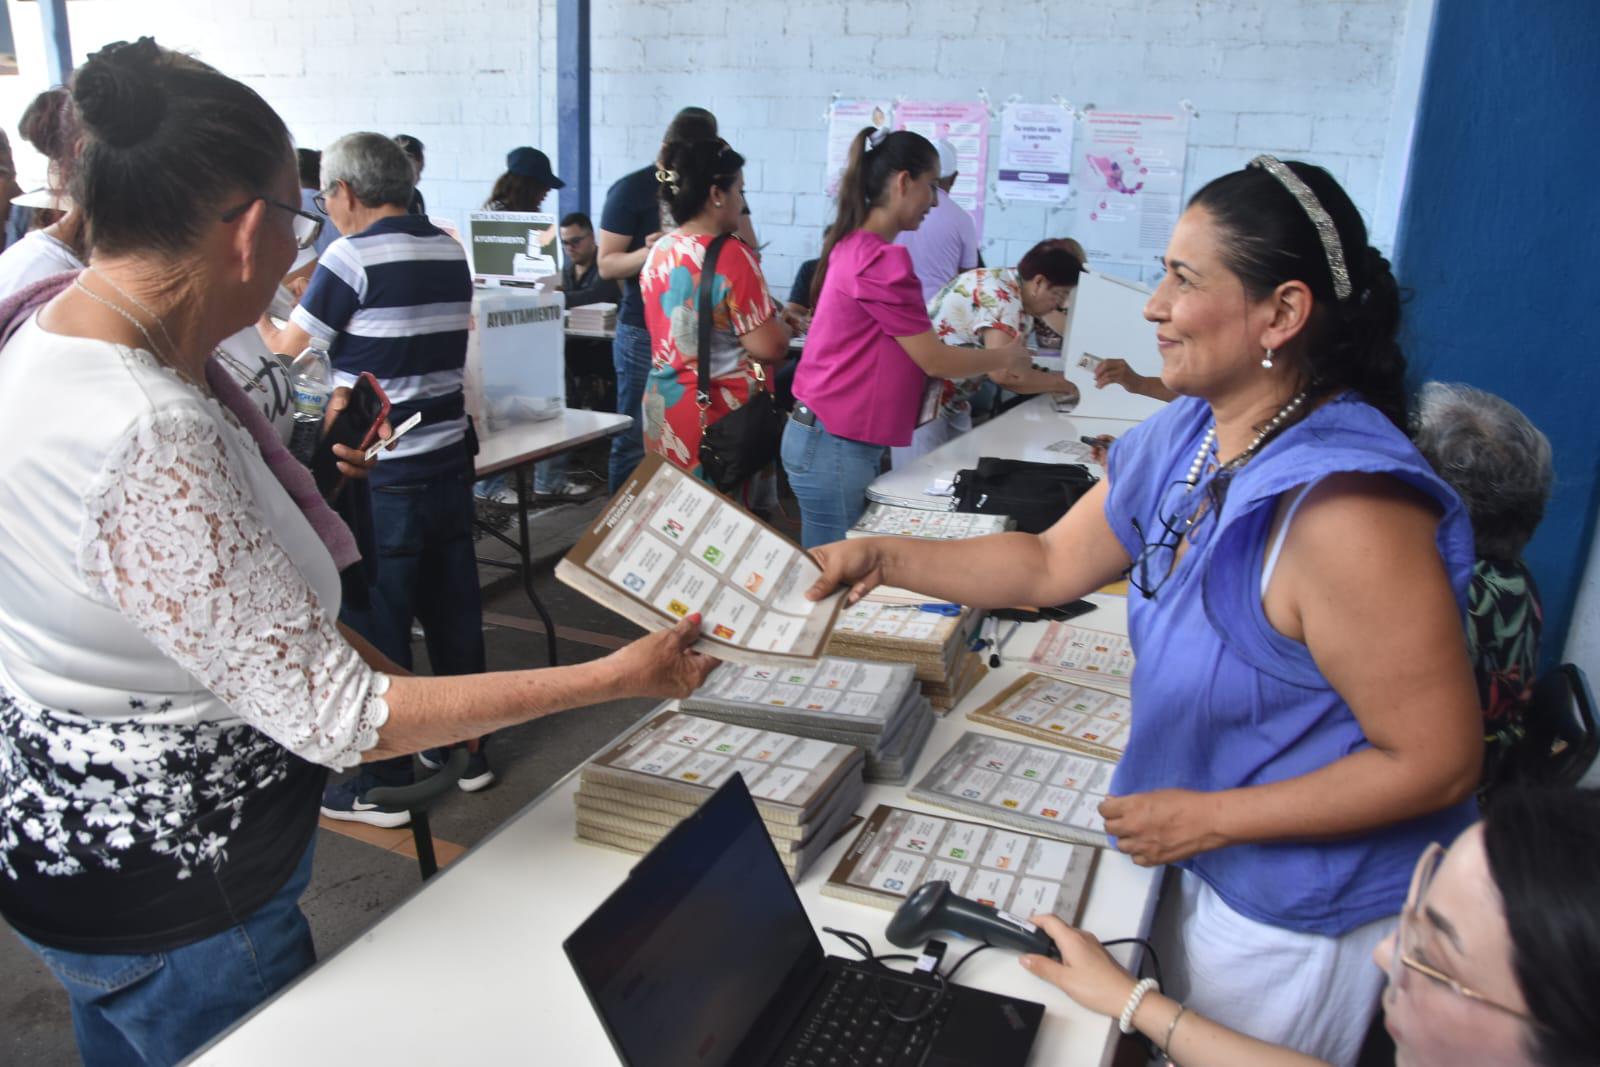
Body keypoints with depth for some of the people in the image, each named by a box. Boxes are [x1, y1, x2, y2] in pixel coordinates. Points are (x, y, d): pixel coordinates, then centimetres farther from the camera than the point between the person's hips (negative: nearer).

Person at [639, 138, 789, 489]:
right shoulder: (730, 255, -16)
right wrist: (780, 322, 3)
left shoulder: (658, 252, 7)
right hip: (720, 417, -8)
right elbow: (770, 349, -18)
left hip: (661, 409, 8)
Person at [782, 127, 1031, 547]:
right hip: (836, 447, -9)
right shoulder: (881, 260, -18)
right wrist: (1006, 357, 4)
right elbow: (933, 360, -12)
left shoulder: (853, 246, 11)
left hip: (827, 437, 9)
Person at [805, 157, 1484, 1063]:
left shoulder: (1341, 511, -34)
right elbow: (1053, 562, 3)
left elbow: (1438, 760, -27)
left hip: (1301, 914, -7)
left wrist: (1211, 817, -23)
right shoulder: (1183, 440, -6)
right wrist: (881, 558, -5)